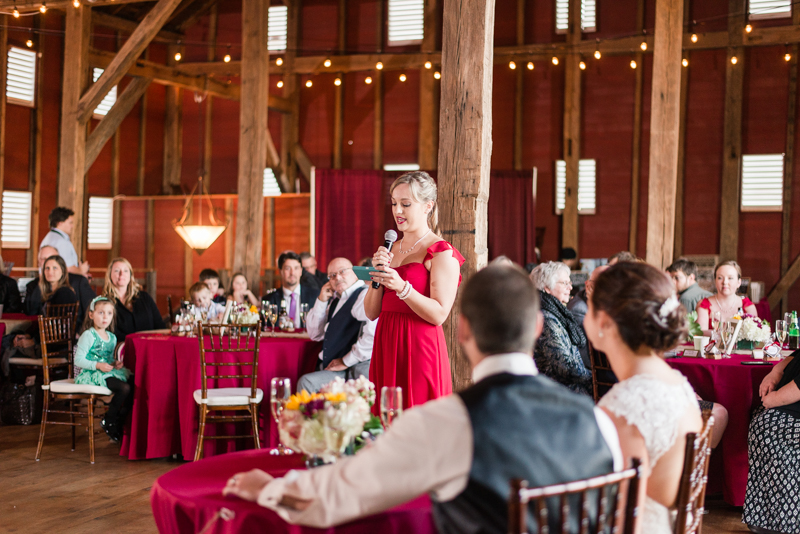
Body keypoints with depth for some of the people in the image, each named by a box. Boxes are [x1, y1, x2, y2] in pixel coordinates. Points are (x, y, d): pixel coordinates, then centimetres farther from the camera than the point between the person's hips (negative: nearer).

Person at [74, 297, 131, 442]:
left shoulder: (112, 337, 15)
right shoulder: (88, 336, -8)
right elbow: (78, 360, -14)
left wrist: (115, 363, 3)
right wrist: (97, 365, -24)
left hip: (108, 372, 8)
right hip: (91, 375, -8)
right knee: (124, 388, -28)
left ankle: (119, 423, 0)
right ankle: (108, 421, -8)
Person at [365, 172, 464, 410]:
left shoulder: (441, 252, -6)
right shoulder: (390, 249, 14)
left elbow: (439, 314, -14)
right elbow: (371, 312, 11)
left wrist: (402, 288, -24)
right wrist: (377, 275, -4)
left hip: (420, 349, -6)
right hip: (385, 348, 6)